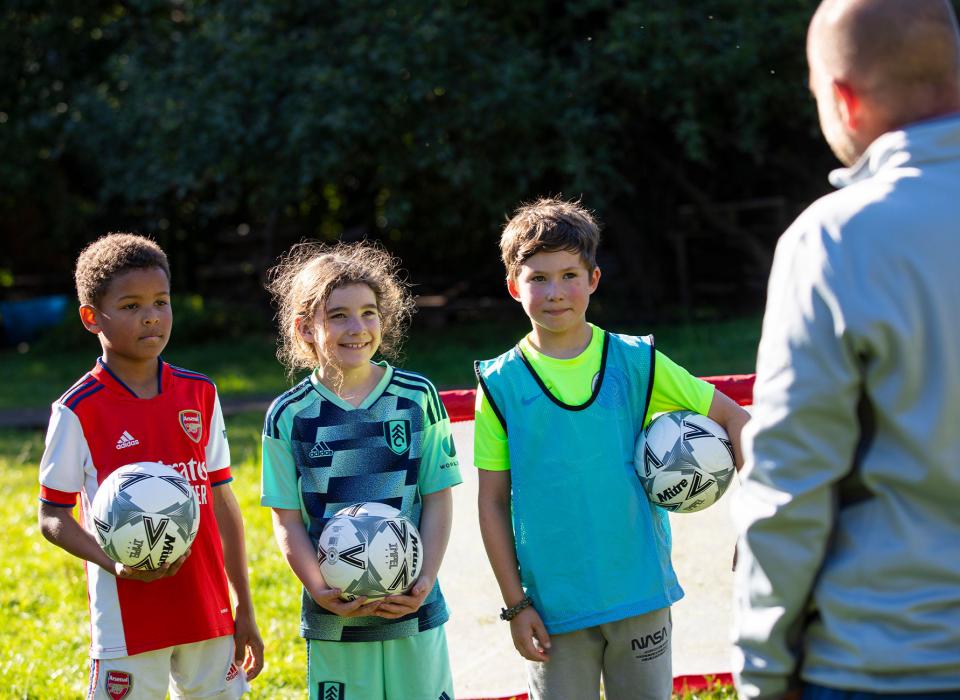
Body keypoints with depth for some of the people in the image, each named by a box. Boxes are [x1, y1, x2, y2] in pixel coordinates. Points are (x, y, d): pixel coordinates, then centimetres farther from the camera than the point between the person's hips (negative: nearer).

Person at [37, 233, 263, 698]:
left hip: (208, 614, 4)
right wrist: (115, 564, -21)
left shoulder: (200, 395, 6)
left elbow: (222, 503, 10)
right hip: (129, 620, -4)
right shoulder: (79, 411, -7)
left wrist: (245, 612, 9)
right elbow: (52, 517, -3)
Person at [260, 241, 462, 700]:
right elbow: (287, 520, 0)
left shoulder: (417, 398, 1)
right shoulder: (289, 416, -1)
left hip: (414, 612, 1)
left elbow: (438, 499, 3)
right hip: (335, 619, -1)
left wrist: (425, 584, -9)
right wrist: (321, 590, -14)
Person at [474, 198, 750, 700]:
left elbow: (732, 418, 8)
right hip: (554, 609, -1)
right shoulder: (501, 384, -1)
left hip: (640, 595, 1)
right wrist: (515, 605, -2)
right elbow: (493, 502, 1)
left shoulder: (635, 362, 1)